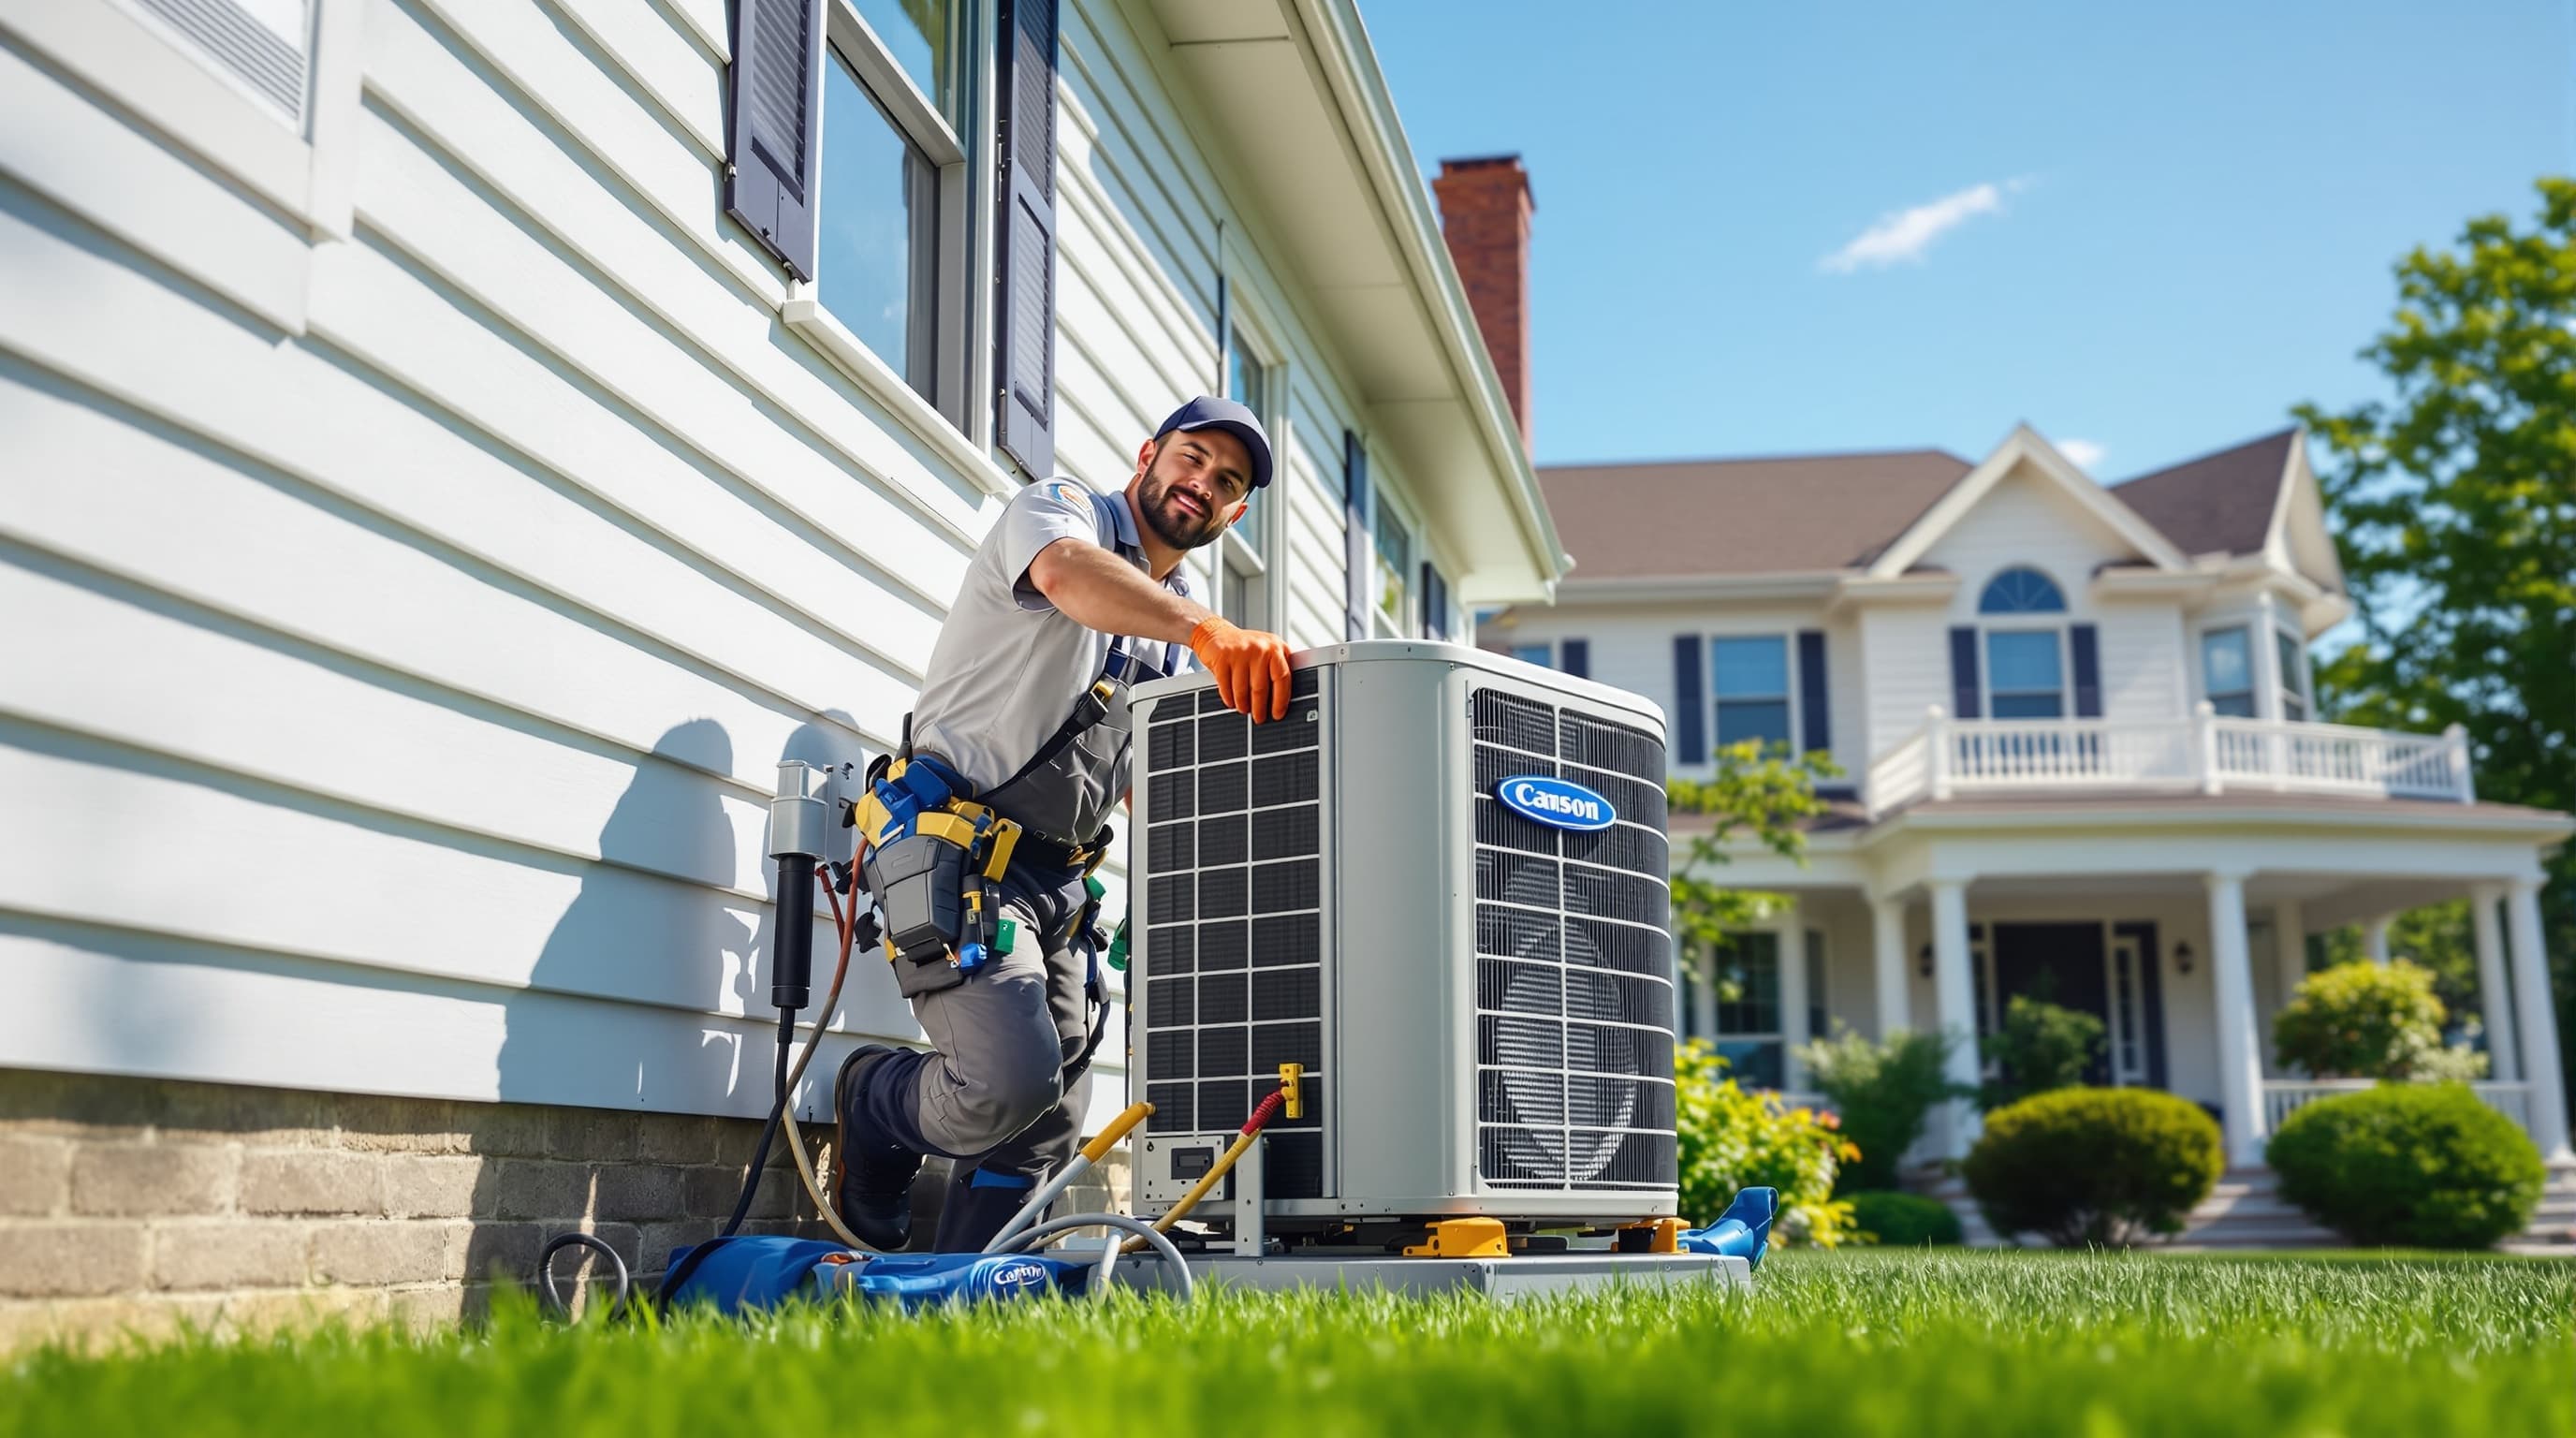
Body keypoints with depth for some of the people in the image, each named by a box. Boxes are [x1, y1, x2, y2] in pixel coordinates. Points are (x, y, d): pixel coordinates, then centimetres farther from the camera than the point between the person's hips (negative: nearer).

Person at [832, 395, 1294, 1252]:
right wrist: (1206, 628, -45)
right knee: (1012, 1078, -23)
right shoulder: (1060, 508, -1)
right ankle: (873, 1103, 8)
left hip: (1059, 882, 8)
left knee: (1048, 1124, 5)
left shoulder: (1179, 627, 22)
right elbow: (1068, 573, -28)